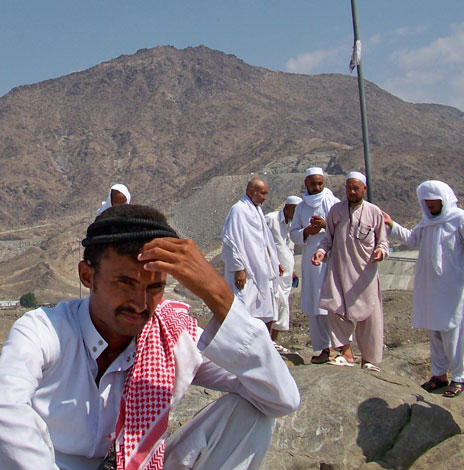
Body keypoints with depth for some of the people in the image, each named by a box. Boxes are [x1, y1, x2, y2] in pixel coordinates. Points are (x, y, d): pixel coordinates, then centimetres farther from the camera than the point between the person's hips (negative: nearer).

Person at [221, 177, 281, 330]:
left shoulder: (257, 210, 17)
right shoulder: (238, 210, -11)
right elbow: (232, 241, -16)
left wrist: (274, 263, 22)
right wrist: (239, 268, -19)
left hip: (262, 274, 9)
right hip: (246, 273, -9)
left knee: (267, 315, 13)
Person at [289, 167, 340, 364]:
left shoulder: (334, 202, 4)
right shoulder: (301, 207, 15)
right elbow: (293, 233, 14)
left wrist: (327, 225, -17)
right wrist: (306, 232, -7)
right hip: (310, 260, 4)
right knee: (314, 305, 2)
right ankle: (324, 348, 7)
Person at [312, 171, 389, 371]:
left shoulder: (374, 212, 3)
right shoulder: (336, 210, 6)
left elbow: (382, 241, 9)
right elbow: (328, 238, 12)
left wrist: (380, 251, -13)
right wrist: (321, 250, -8)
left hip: (365, 271, 0)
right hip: (338, 269, 1)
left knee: (369, 315, 2)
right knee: (336, 308, -11)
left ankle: (368, 359, 16)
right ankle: (346, 352, 1)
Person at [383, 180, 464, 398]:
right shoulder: (427, 220, 11)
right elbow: (413, 239, 21)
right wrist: (392, 225, 12)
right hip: (429, 285, 6)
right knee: (434, 331, 12)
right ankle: (439, 374, 23)